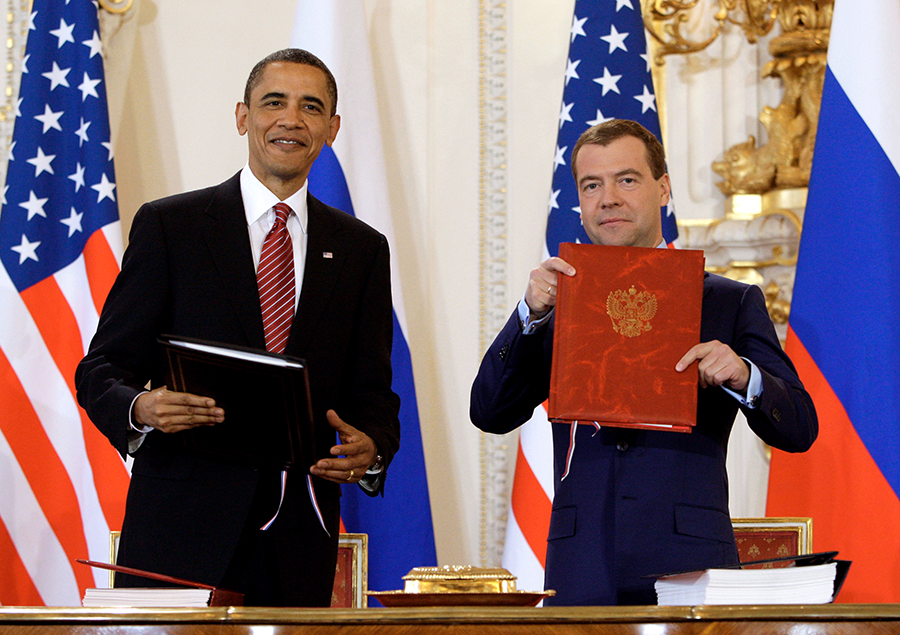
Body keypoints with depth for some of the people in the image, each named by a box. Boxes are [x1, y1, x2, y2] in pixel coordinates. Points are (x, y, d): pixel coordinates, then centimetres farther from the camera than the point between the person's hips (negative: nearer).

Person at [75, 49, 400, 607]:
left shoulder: (362, 248, 14)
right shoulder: (168, 226, 4)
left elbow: (371, 392, 13)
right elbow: (101, 371, 2)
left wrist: (371, 449, -9)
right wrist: (141, 408, -20)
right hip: (181, 527, -2)